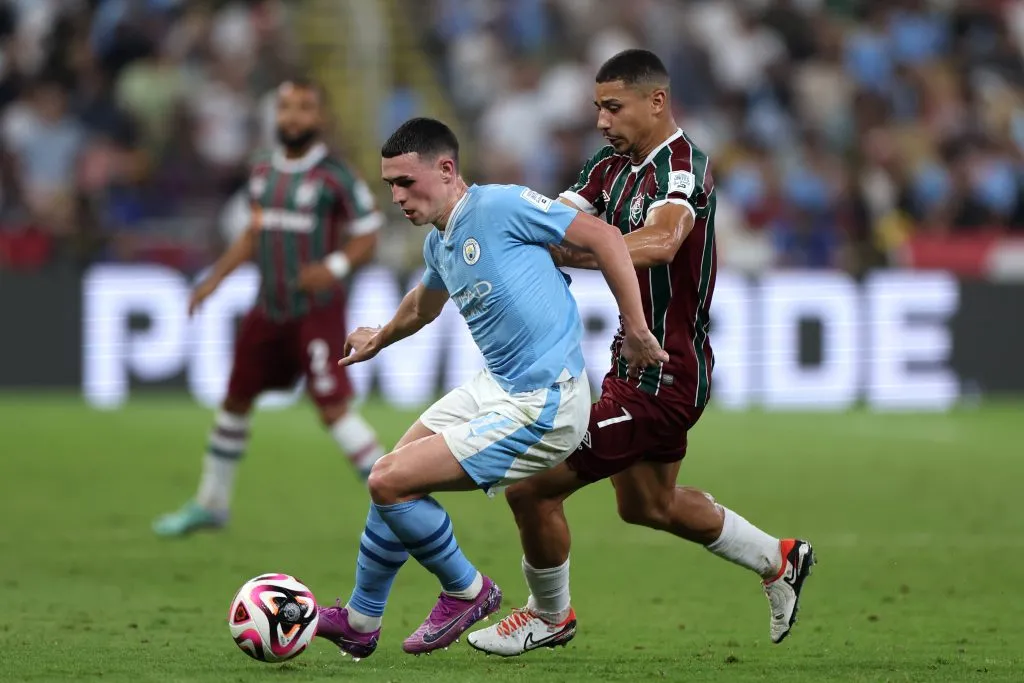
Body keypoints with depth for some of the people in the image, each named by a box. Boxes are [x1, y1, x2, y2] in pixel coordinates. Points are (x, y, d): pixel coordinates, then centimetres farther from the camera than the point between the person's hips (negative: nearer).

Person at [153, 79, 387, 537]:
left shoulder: (335, 177, -10)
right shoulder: (263, 174, 9)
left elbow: (367, 237, -9)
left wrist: (336, 265, -26)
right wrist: (215, 279, 17)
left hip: (317, 310, -7)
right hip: (269, 310, 7)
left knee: (333, 409, -16)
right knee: (236, 400, 14)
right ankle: (210, 504, 30)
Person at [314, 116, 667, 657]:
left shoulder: (501, 207, -17)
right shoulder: (438, 245, 10)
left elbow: (604, 238, -14)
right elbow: (424, 304, 34)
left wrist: (636, 331, -13)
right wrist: (379, 339, 52)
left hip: (540, 408, -9)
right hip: (494, 388, 9)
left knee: (389, 483, -12)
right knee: (393, 480, 15)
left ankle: (466, 591, 10)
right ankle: (358, 623, 31)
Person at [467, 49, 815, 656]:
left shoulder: (682, 167, -22)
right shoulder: (614, 167, 6)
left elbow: (660, 242, -42)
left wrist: (563, 253, -50)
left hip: (663, 376, -10)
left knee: (532, 485, -8)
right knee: (647, 505, 27)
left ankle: (550, 617, 15)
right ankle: (780, 561, 43)